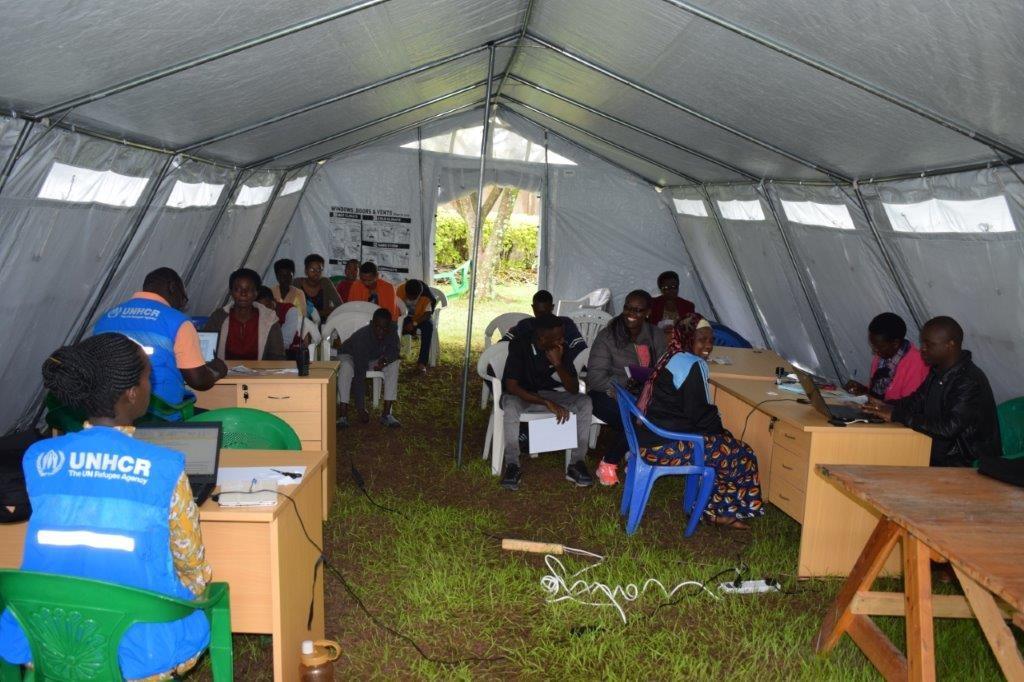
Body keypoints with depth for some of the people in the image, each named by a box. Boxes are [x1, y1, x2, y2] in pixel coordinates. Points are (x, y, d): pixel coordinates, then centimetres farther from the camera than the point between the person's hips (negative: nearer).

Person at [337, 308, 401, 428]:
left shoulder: (392, 329, -24)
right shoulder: (361, 337, -38)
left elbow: (393, 351, -10)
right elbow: (359, 375, -40)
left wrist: (384, 359, -37)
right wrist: (361, 409, -41)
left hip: (374, 359, 5)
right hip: (349, 356, -5)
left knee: (393, 364, -23)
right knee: (346, 368, -37)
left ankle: (386, 413, -21)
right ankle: (343, 415, -33)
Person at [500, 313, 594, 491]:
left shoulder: (561, 349, -12)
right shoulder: (520, 346, -23)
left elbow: (574, 389, -11)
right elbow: (511, 386, -27)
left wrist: (558, 364, -29)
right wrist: (547, 403, -34)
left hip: (549, 394, 4)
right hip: (521, 395, -3)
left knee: (585, 402, -21)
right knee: (510, 404, -38)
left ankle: (576, 464, -19)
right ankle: (512, 465, -27)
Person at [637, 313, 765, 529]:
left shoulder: (672, 359, 15)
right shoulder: (692, 365, -15)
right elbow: (697, 413, -16)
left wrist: (714, 419, 10)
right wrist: (720, 426, 1)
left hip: (650, 438, 10)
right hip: (665, 446, -10)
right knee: (741, 455, 2)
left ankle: (716, 510, 23)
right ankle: (718, 511, 19)